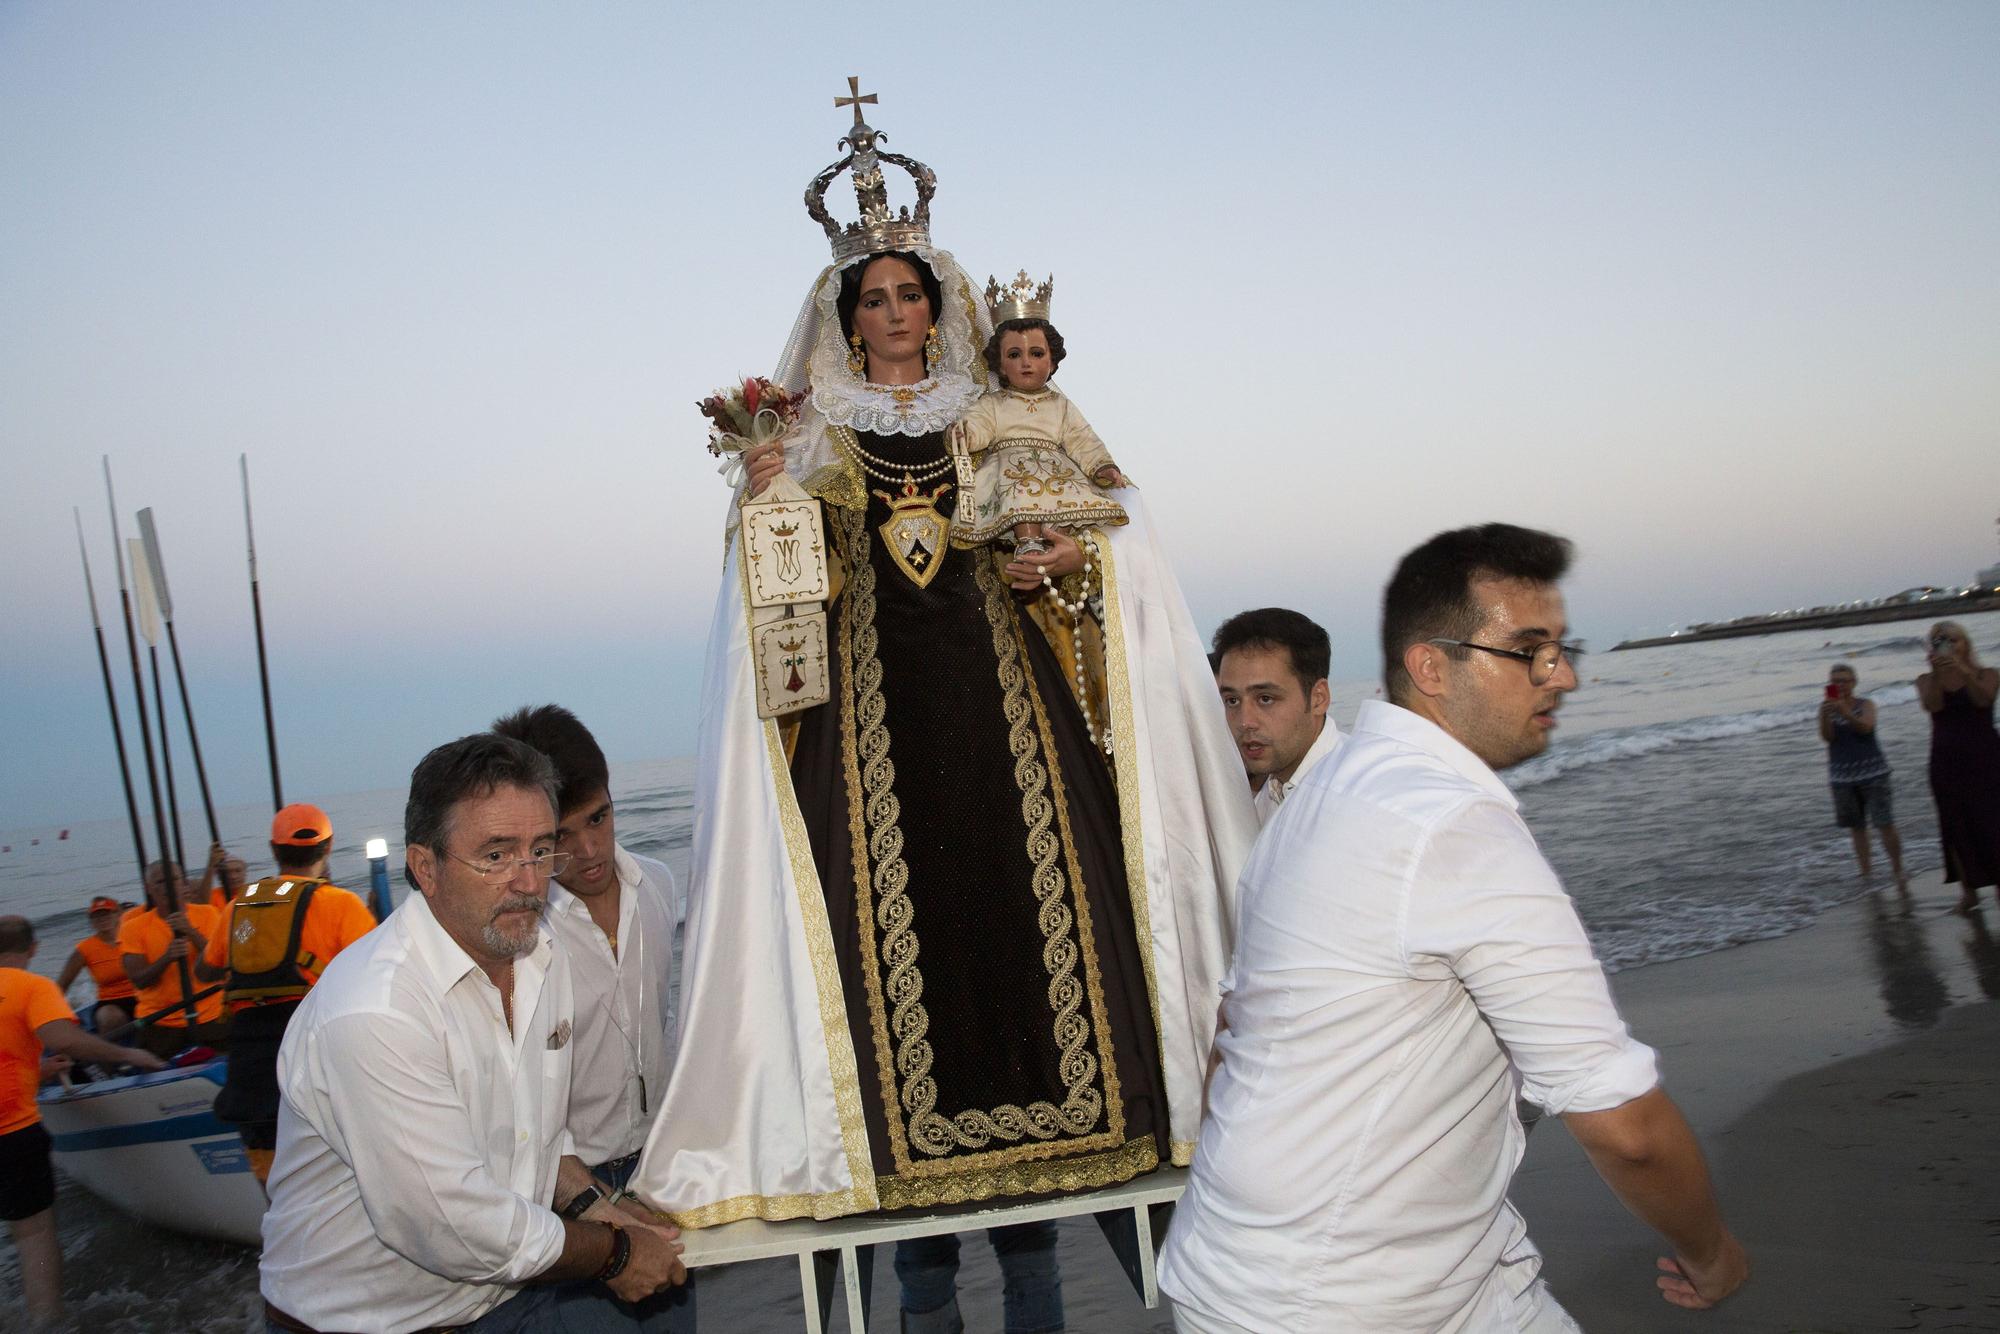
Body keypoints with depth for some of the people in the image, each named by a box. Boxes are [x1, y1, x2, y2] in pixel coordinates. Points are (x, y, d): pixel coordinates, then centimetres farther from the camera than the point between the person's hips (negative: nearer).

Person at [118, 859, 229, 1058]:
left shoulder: (206, 914, 3)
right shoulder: (134, 927, 1)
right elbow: (139, 980, -8)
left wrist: (191, 932, -24)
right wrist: (167, 957, -25)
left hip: (210, 1017, 0)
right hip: (159, 1022, 0)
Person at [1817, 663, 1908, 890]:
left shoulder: (1866, 705, -3)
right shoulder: (1827, 708, 3)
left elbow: (1866, 727, -22)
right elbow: (1826, 737, -9)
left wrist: (1846, 713, -39)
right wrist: (1826, 715, -27)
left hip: (1872, 771, -2)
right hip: (1842, 775, 2)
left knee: (1885, 824, -8)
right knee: (1856, 827, 8)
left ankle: (1898, 870, 4)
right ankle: (1866, 872, 15)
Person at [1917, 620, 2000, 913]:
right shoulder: (1927, 680, 5)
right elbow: (1932, 705, -15)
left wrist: (1963, 672, -35)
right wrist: (1937, 675, -30)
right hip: (1946, 764, 2)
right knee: (1955, 826, 4)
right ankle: (1968, 889, 12)